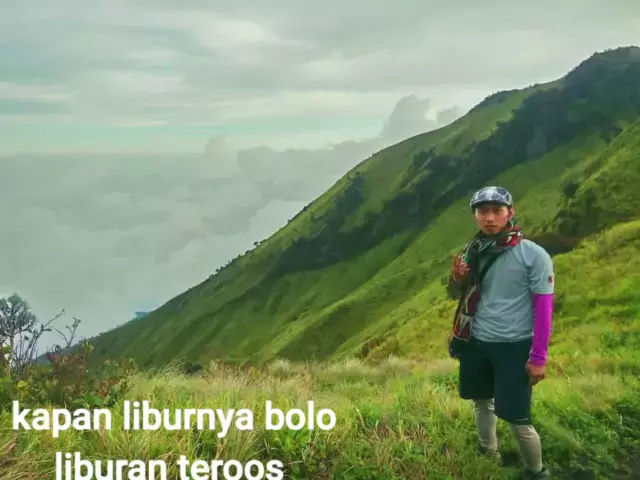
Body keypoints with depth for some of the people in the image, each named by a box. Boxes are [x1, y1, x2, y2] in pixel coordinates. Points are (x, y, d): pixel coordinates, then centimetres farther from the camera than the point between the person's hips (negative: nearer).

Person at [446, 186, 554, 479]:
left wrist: (538, 357, -12)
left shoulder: (533, 255, -14)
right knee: (482, 402, 20)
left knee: (517, 418, -2)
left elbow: (544, 307, -11)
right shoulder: (473, 251, 1)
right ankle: (488, 456, 43)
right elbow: (457, 296, 12)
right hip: (476, 342, 6)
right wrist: (456, 279, -11)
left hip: (514, 347, -5)